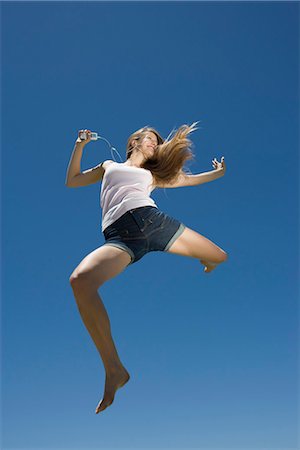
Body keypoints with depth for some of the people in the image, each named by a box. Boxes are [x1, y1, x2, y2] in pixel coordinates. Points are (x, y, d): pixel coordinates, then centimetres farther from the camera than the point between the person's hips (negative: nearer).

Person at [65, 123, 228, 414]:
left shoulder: (152, 174, 34)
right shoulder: (109, 166, 32)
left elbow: (189, 179, 42)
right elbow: (72, 181, 34)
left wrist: (218, 172, 42)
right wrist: (80, 145, 29)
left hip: (152, 220, 3)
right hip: (119, 235, -3)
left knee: (221, 258, 4)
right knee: (80, 280, -35)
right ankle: (114, 370, -26)